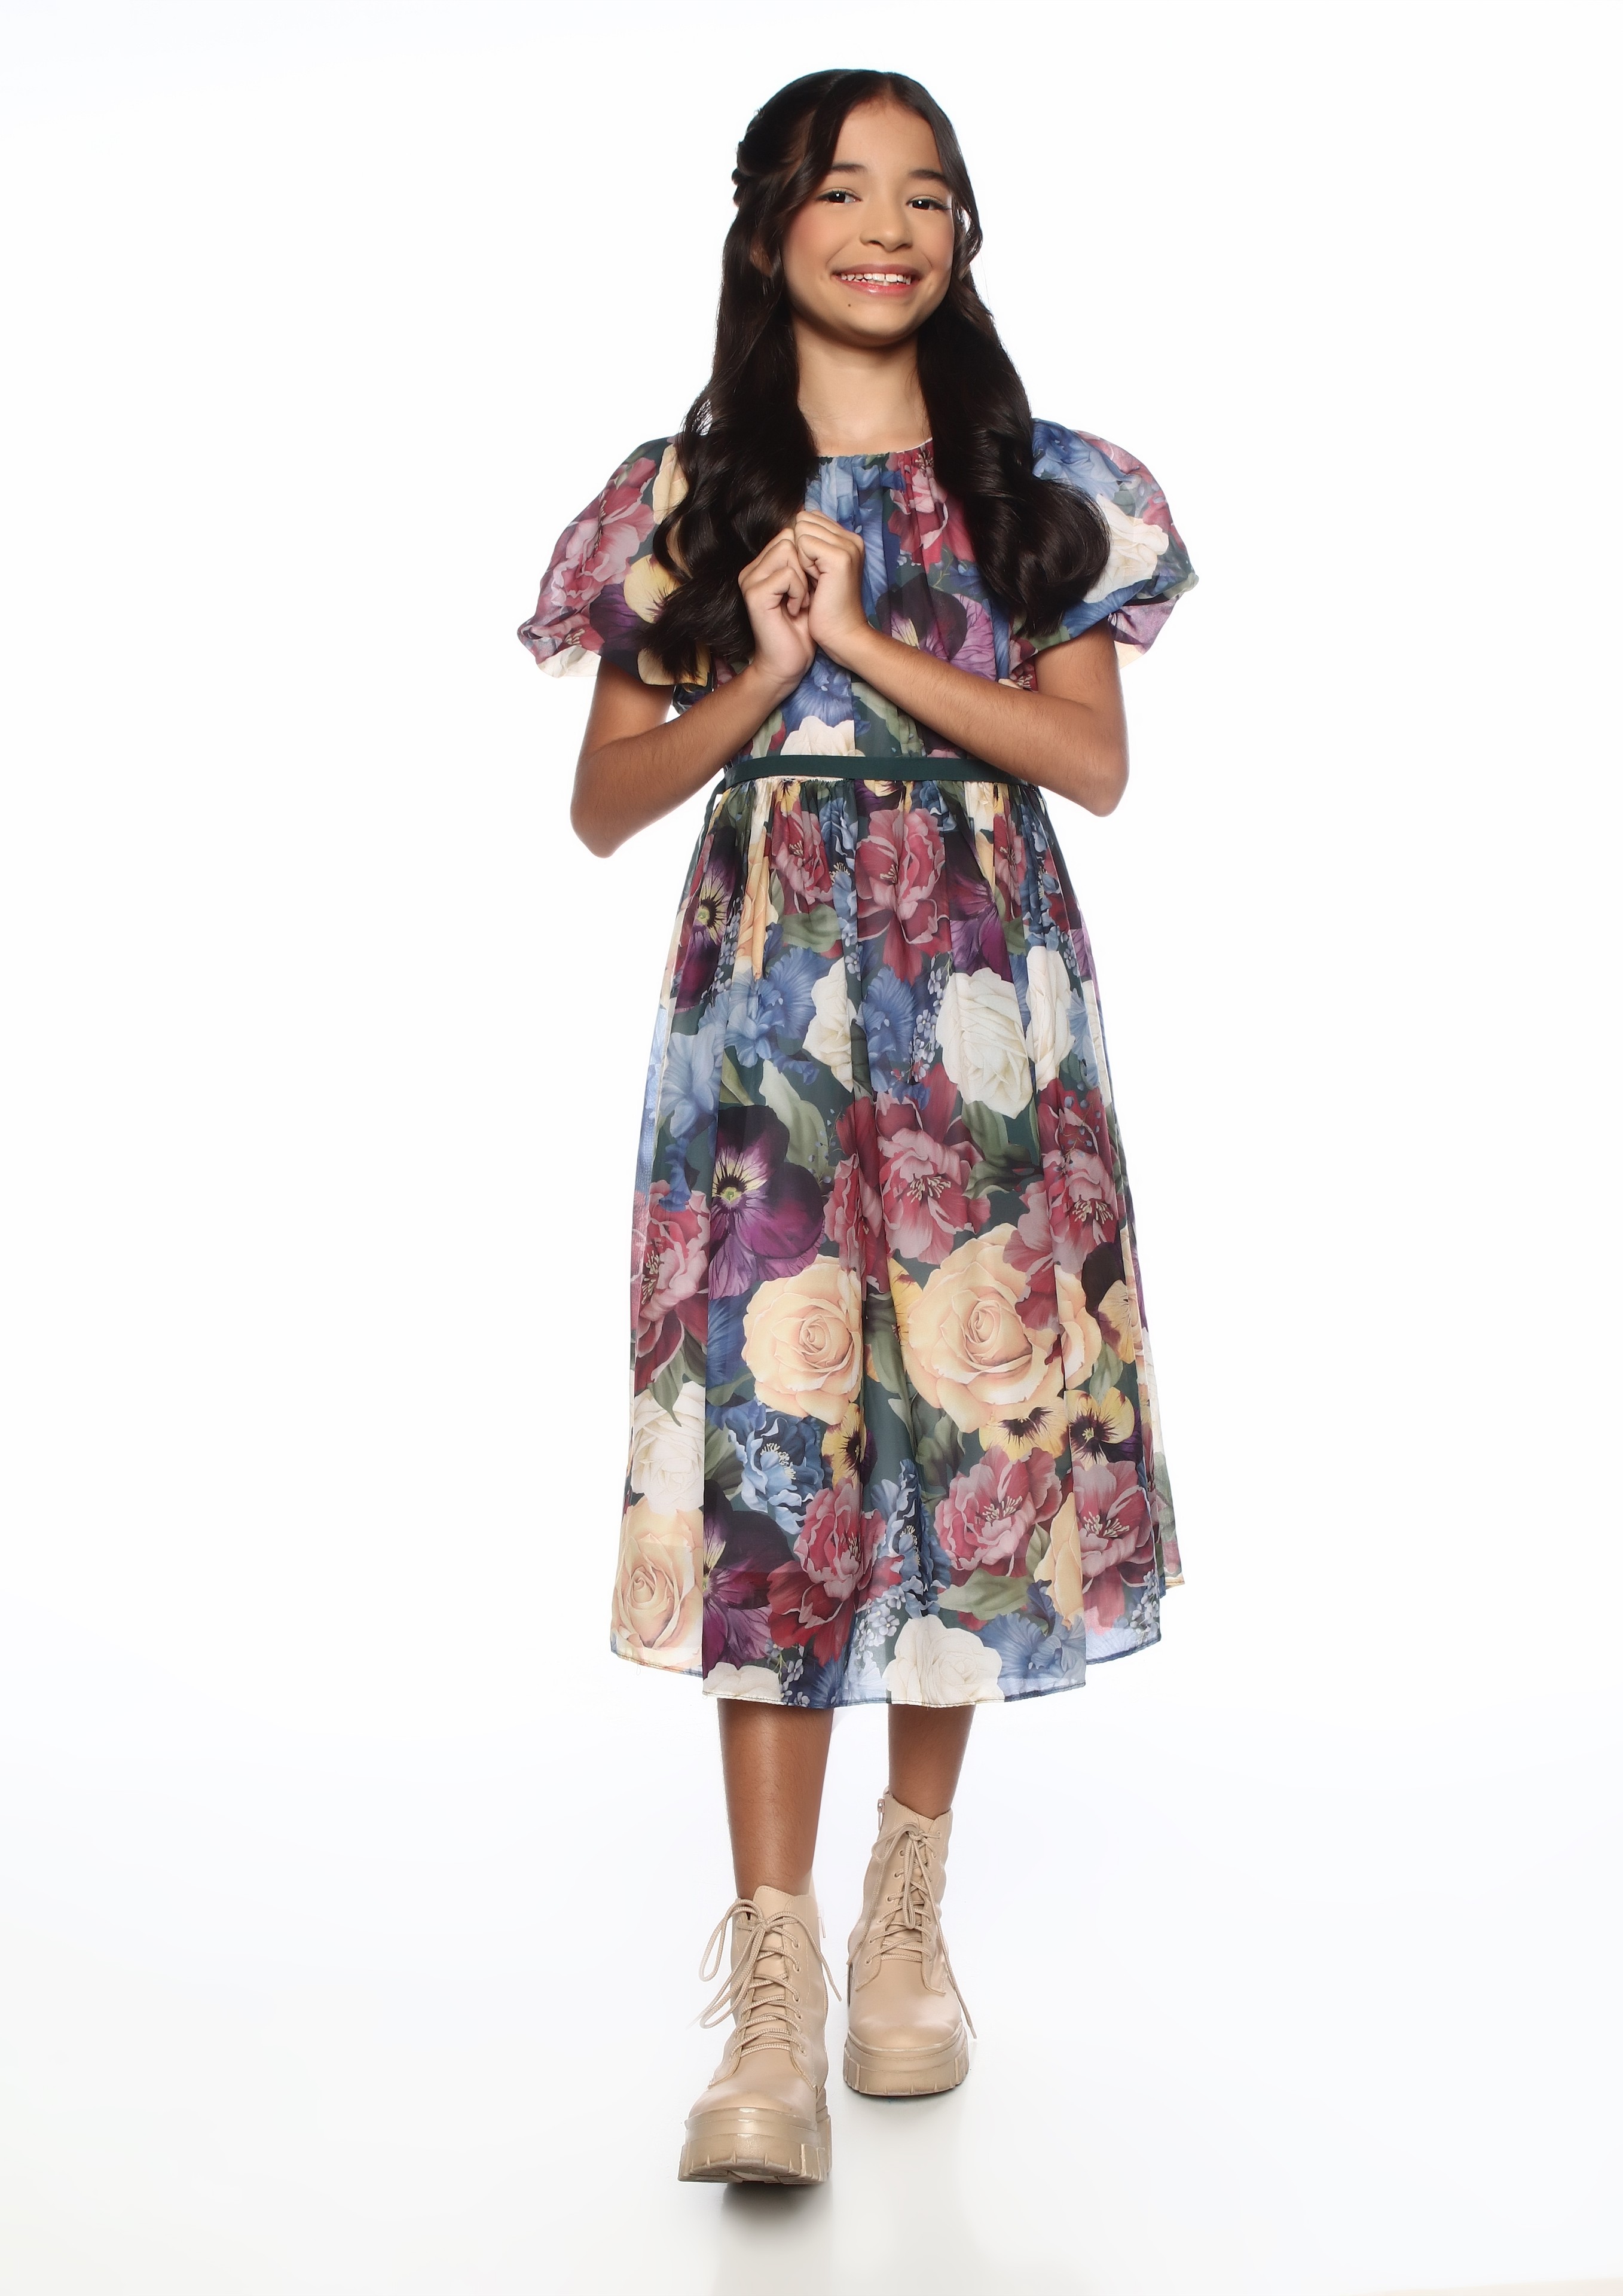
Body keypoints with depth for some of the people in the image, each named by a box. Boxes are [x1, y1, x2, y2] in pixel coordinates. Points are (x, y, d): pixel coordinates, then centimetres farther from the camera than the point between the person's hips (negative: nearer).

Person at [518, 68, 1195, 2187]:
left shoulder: (1040, 484, 9)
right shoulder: (687, 494, 8)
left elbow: (1095, 763, -1)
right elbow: (606, 802, 5)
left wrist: (871, 643, -11)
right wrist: (764, 669, -11)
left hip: (986, 1006, 1)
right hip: (767, 1000, -1)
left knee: (976, 1417, 2)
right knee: (772, 1436, -8)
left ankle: (911, 1900, 21)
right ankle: (773, 1978, -7)